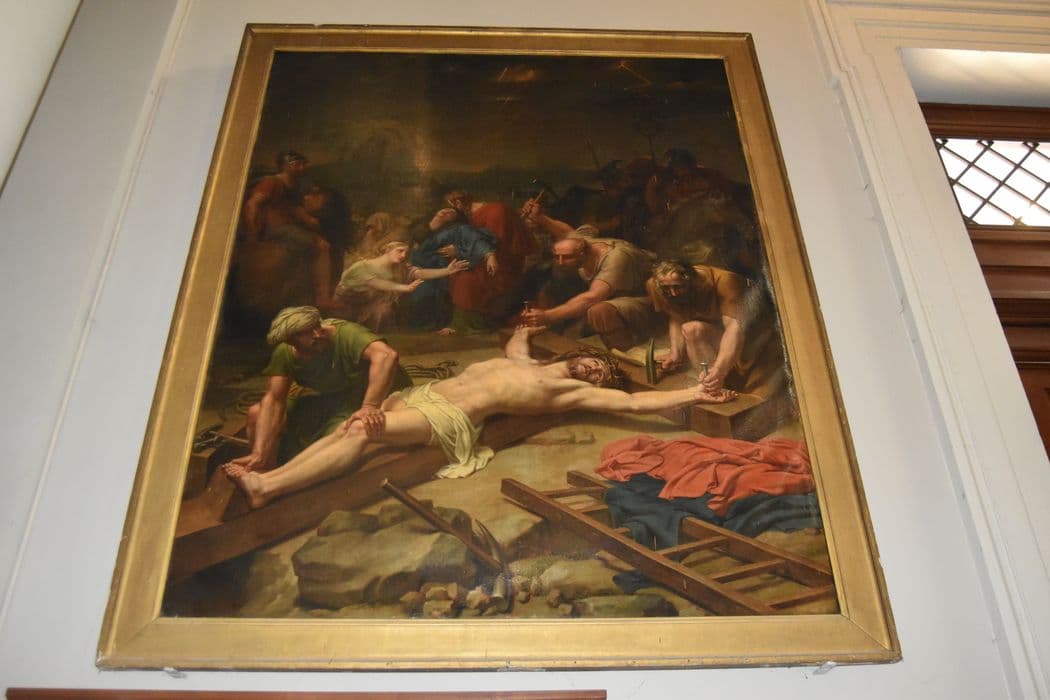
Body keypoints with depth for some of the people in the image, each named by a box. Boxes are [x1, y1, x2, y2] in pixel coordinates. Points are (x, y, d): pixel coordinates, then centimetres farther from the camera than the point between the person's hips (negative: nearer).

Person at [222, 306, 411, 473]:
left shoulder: (345, 333, -29)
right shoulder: (285, 354, -14)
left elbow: (386, 355, -46)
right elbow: (274, 400, -21)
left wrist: (369, 407, -56)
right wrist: (259, 454, -34)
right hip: (329, 401, 5)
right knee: (257, 414, -8)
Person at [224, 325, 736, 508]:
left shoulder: (574, 392, 6)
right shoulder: (527, 364, 27)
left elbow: (633, 403, -1)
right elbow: (514, 343, 50)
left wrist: (693, 395, -2)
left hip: (449, 416, -8)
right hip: (425, 393, 8)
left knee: (359, 432, -24)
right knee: (350, 424, -11)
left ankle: (265, 491, -28)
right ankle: (267, 477, -16)